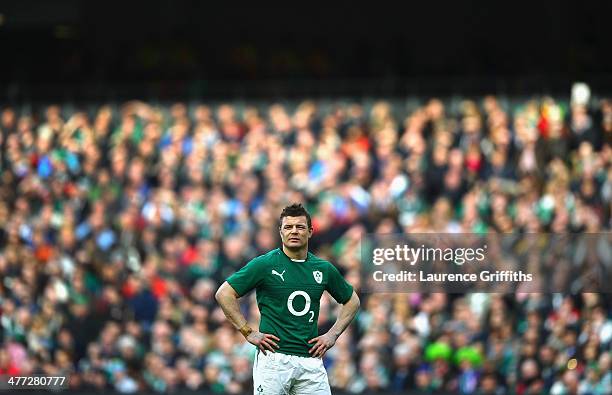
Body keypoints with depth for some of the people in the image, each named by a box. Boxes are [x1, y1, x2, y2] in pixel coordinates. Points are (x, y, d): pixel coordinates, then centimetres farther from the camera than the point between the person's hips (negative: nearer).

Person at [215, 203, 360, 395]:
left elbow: (352, 301, 25)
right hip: (274, 358, -4)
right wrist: (249, 333, -6)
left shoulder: (323, 269, 11)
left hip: (311, 362, 4)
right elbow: (224, 293, -3)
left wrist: (333, 335, 12)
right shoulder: (265, 264, -1)